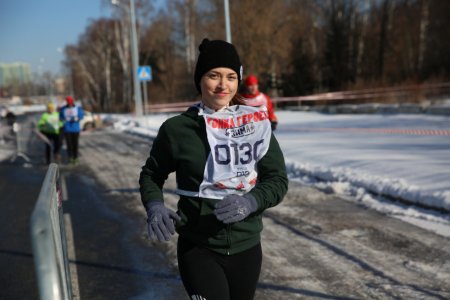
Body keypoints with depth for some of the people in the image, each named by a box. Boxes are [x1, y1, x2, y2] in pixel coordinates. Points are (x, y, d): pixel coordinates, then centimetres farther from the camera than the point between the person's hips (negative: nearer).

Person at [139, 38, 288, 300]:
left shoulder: (256, 123, -4)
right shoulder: (177, 128, -8)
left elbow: (278, 179, -4)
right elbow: (151, 176, 5)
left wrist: (249, 202, -22)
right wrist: (154, 207, -14)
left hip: (246, 247, 3)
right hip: (198, 248, -2)